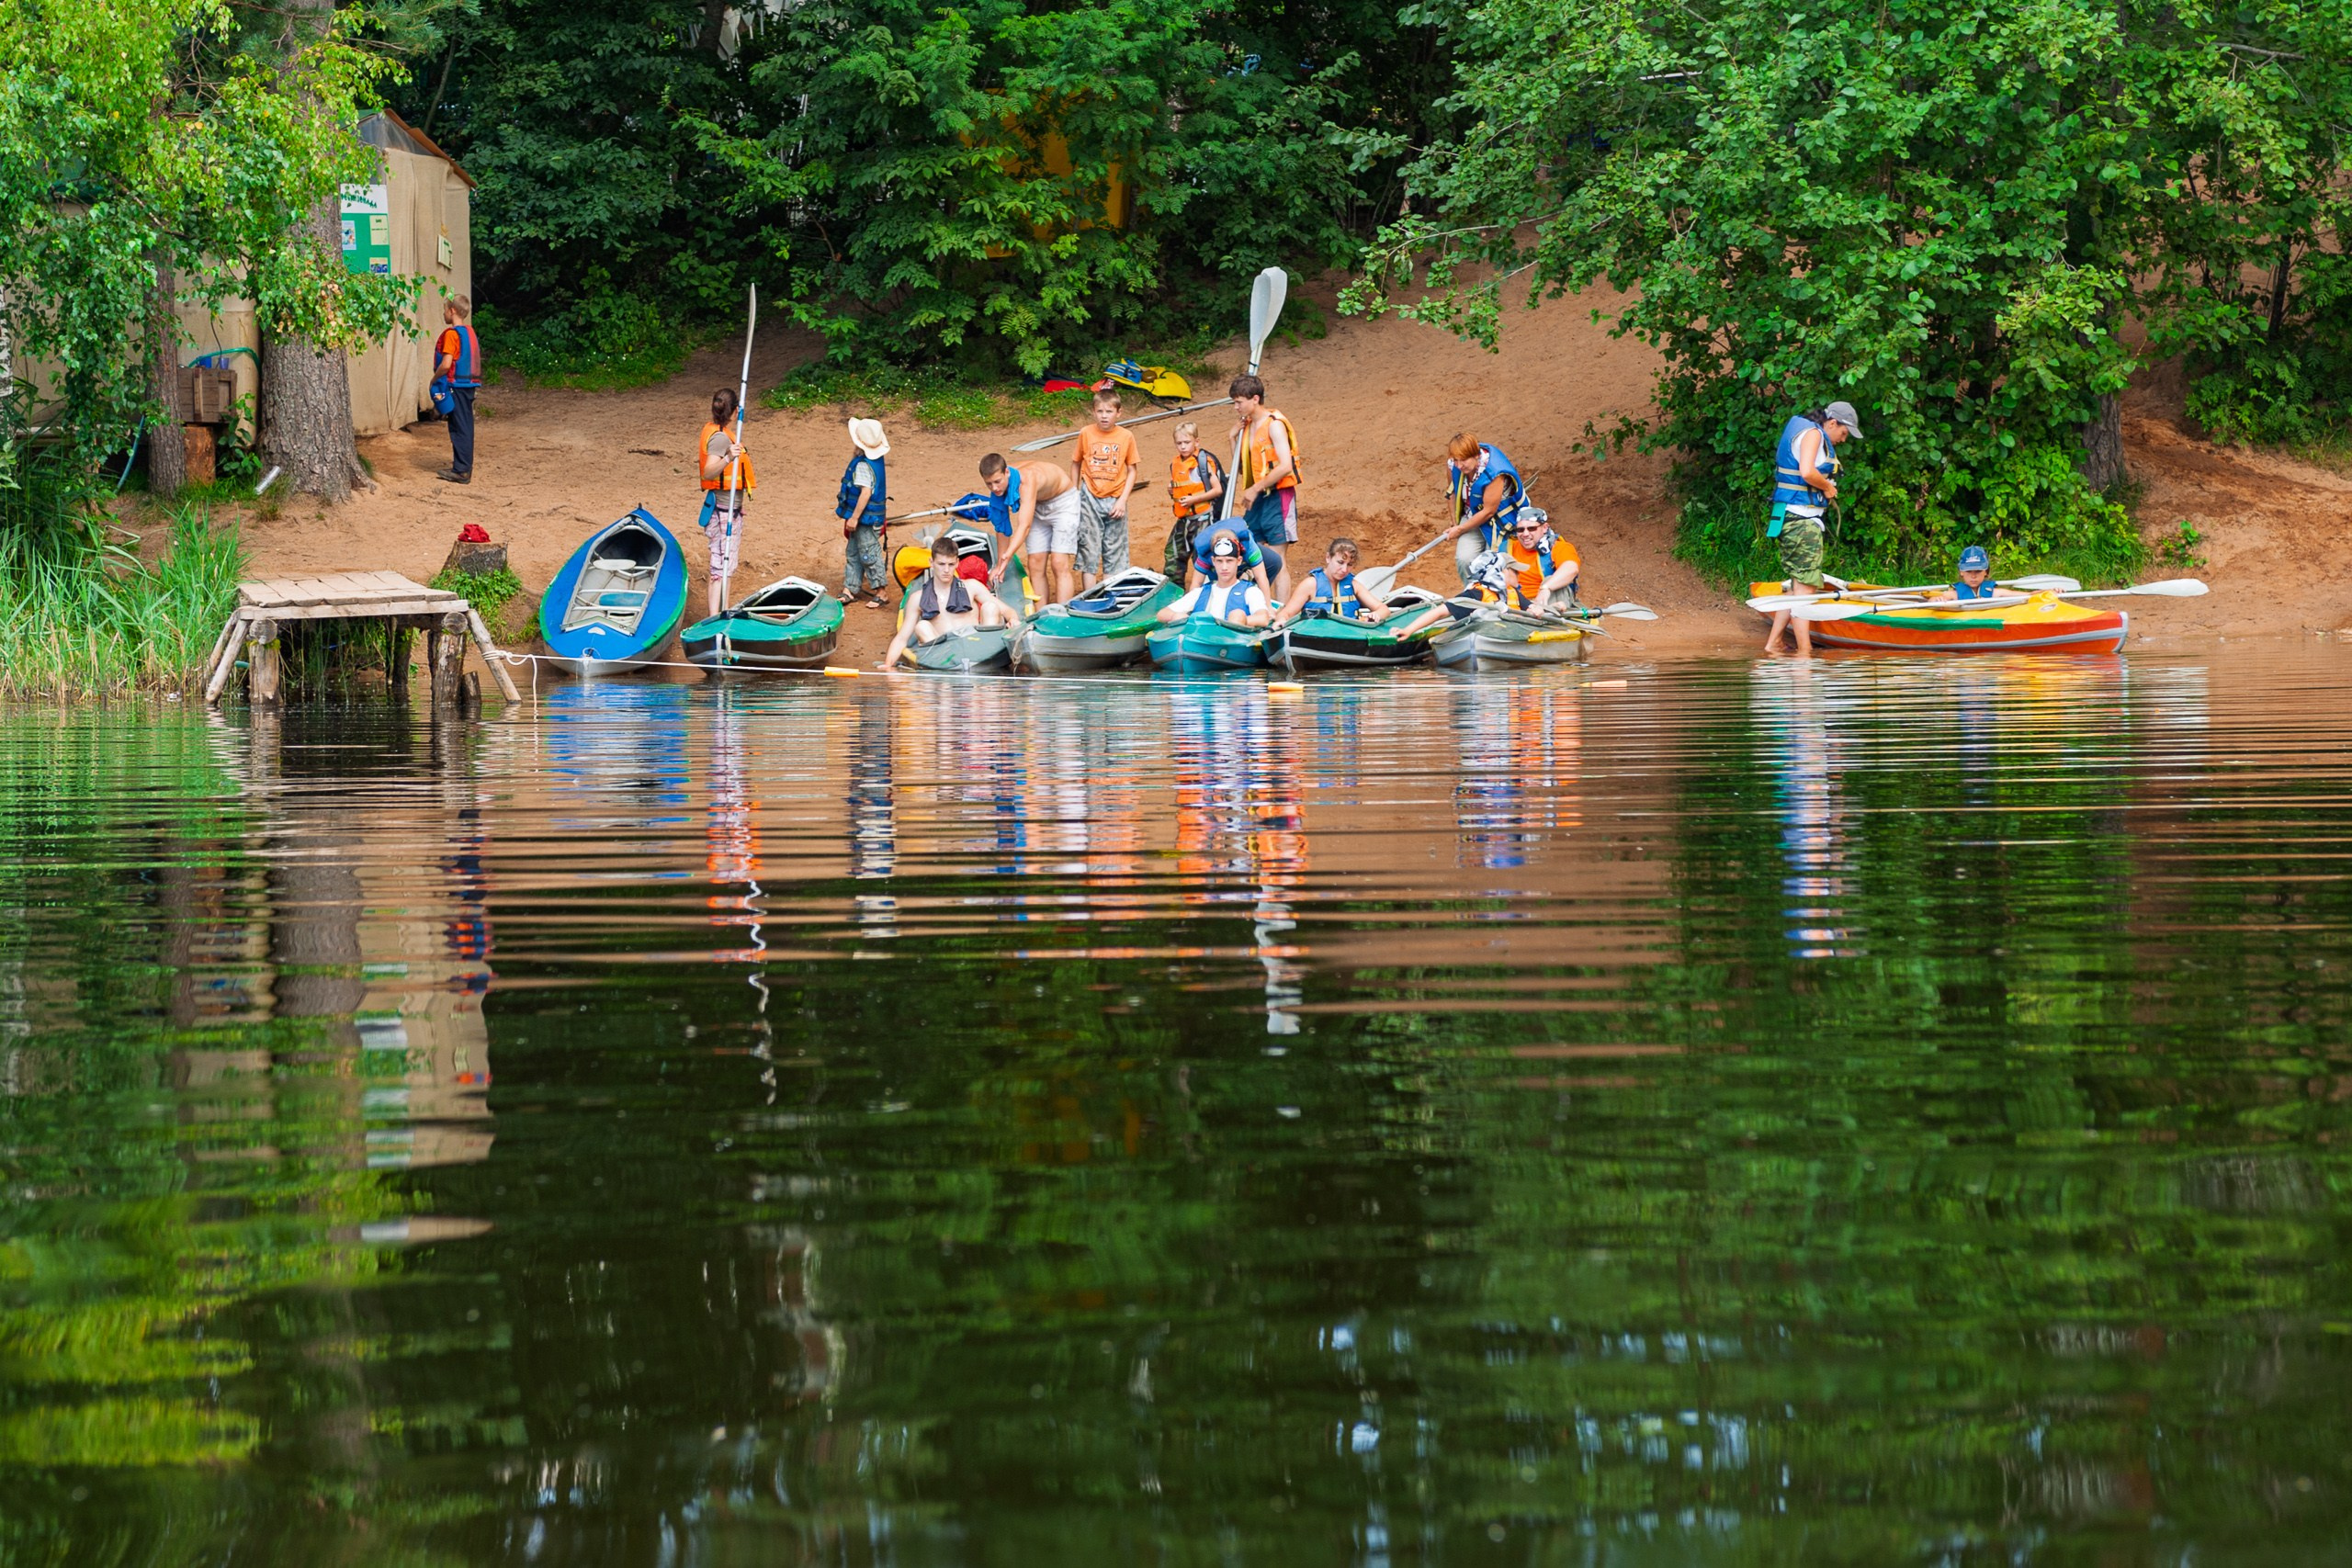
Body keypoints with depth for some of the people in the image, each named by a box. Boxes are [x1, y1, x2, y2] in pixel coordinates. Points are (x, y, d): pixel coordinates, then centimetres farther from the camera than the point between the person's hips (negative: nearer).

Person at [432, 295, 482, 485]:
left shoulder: (451, 334, -15)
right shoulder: (470, 332, 12)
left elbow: (446, 364, -23)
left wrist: (434, 379, -7)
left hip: (456, 386, -8)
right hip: (469, 385, 8)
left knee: (459, 428, -5)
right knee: (465, 426, 12)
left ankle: (461, 471, -4)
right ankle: (464, 468, 17)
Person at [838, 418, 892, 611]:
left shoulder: (863, 465, -24)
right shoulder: (877, 459, 5)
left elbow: (866, 492, -29)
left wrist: (855, 517, -24)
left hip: (866, 517, -10)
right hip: (871, 516, 10)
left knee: (869, 555, 0)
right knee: (853, 552, 17)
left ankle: (880, 593, 7)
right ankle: (851, 589, 24)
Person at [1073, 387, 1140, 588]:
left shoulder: (1126, 436, -3)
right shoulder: (1086, 434, -2)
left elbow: (1131, 471, 2)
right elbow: (1076, 463, 8)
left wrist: (1122, 500, -7)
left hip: (1115, 501, 0)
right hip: (1090, 498, 0)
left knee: (1113, 551, 6)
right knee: (1088, 549, 0)